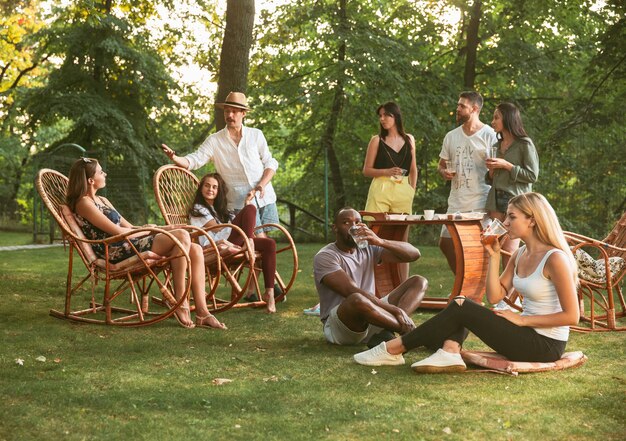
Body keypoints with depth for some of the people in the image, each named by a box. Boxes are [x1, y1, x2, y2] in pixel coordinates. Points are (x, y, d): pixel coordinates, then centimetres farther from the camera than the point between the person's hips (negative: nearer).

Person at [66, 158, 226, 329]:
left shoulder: (102, 200, 26)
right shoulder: (83, 204, -3)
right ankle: (180, 301, -20)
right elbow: (117, 231, -10)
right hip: (116, 252, -9)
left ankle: (202, 313, -13)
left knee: (195, 250, -7)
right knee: (182, 236, -24)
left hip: (130, 244, 9)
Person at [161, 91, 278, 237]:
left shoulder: (256, 135, 8)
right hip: (240, 200, -2)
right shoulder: (215, 141, 2)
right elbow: (194, 160, -8)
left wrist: (262, 184, -9)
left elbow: (270, 163, 9)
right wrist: (175, 158, -29)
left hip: (264, 196, 2)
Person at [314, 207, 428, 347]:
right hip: (337, 327, -7)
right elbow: (352, 293, -23)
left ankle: (384, 333, -28)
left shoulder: (368, 249, 10)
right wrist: (395, 310, -29)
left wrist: (381, 242, -17)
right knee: (357, 300, -40)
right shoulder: (324, 257, -9)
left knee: (419, 282, -3)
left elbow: (414, 254, 0)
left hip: (370, 324, 7)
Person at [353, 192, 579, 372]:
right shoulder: (520, 255, 9)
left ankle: (394, 349, -8)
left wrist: (522, 319, -16)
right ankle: (450, 352, -24)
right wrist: (494, 256, 0)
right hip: (526, 335, 8)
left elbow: (571, 316, -18)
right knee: (460, 303, 0)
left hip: (546, 345, -8)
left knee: (462, 309, -14)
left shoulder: (555, 258, -17)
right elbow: (495, 297, 8)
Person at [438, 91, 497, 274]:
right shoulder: (451, 136, 14)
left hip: (481, 204, -6)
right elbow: (441, 164, 23)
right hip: (456, 203, 7)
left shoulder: (489, 135, -4)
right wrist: (443, 172, -2)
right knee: (445, 243, 10)